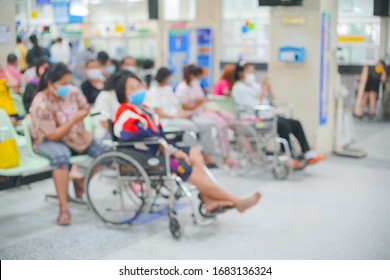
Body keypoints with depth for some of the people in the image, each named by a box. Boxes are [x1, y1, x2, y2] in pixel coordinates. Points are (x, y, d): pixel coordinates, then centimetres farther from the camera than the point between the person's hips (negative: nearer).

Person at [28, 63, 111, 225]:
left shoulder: (73, 92, -9)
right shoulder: (41, 104, -25)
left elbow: (85, 109, 13)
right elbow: (52, 136, -25)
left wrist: (83, 113, -8)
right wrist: (73, 120, -29)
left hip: (74, 137, 6)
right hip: (48, 142, -6)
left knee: (105, 153, -9)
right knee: (61, 155, -41)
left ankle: (80, 180, 16)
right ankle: (63, 209, -37)